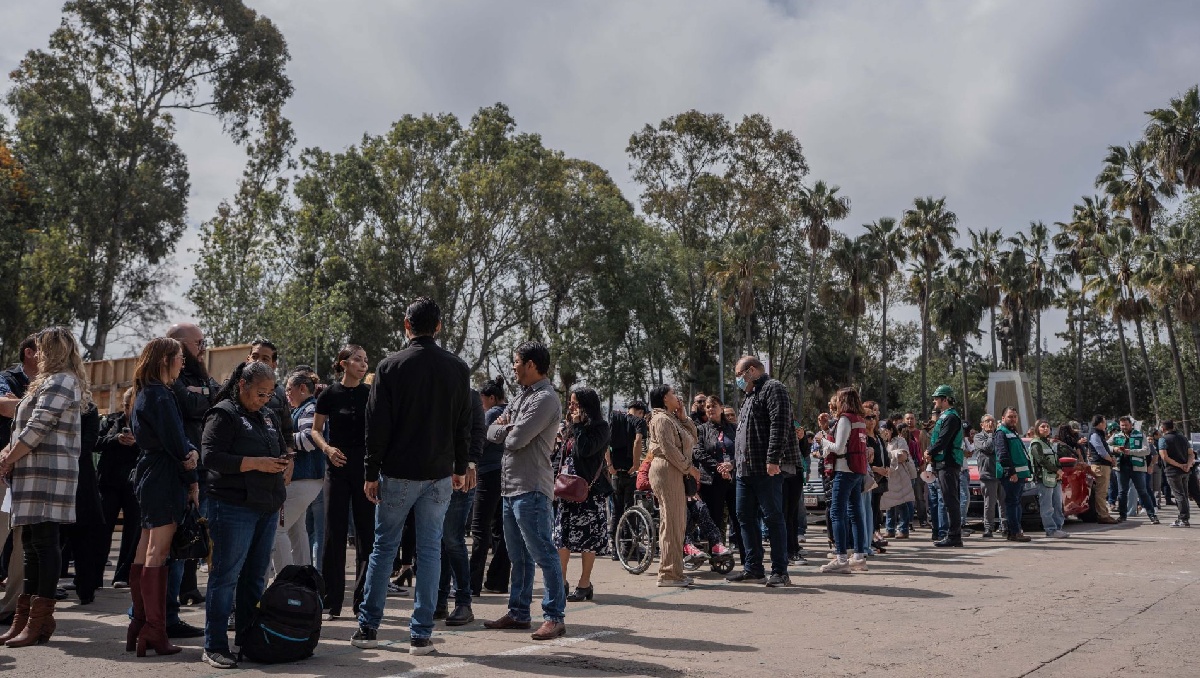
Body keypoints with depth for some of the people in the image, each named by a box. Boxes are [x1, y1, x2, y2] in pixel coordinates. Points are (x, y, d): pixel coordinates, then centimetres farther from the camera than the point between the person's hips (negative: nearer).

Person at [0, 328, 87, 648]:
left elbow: (37, 429, -16)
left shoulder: (59, 382, -9)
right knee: (32, 545, 11)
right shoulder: (58, 382, 23)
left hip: (47, 473, -10)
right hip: (36, 474, 10)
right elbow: (27, 426, 23)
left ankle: (40, 621, -6)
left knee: (44, 543, -8)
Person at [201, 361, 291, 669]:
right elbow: (210, 456, -15)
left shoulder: (269, 416, 16)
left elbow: (283, 450, 26)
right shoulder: (224, 413, -6)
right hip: (234, 507, -7)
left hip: (268, 507, 7)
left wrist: (284, 462, 2)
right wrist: (255, 463, -19)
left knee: (256, 576, 12)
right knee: (226, 576, -3)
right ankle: (214, 647, 4)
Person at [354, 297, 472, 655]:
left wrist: (372, 473, 0)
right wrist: (461, 468, 16)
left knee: (384, 548, 11)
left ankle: (368, 627, 19)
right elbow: (464, 424, 7)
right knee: (430, 550, 6)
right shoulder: (458, 368, 3)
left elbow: (377, 424, -5)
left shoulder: (390, 366, -5)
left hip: (398, 473, -1)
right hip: (440, 474, 2)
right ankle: (421, 634, 8)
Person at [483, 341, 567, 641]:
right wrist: (507, 428, -7)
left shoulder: (546, 399, -13)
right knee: (519, 557, 16)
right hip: (511, 487, 10)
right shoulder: (521, 396, 18)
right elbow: (492, 432, 14)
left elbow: (517, 439, -20)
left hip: (531, 489, -10)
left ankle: (555, 617, 2)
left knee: (544, 554, -5)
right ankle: (518, 613, 26)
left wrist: (505, 430, 2)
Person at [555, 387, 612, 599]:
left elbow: (584, 450, -24)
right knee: (562, 534, 6)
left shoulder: (600, 428, -8)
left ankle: (585, 584, 9)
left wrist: (577, 425, -15)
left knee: (587, 538, -1)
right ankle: (561, 582, 15)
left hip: (589, 490, -7)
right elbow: (560, 455, 21)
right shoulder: (569, 428, 14)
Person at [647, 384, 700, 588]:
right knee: (671, 521, -10)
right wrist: (689, 467, -13)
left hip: (675, 473, 11)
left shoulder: (673, 419, 23)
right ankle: (669, 574, -8)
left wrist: (683, 416, 11)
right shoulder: (661, 419, -9)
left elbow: (692, 439, 18)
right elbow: (668, 448, -17)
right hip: (666, 471, -11)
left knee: (677, 522, 11)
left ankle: (673, 572, 17)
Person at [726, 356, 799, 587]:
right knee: (745, 516, 11)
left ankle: (780, 572, 0)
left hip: (767, 469, -10)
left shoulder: (773, 388, -6)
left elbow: (779, 425, -18)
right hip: (746, 469, 10)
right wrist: (735, 461, 23)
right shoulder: (750, 395, 25)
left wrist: (773, 460, -25)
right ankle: (753, 568, 18)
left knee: (773, 517, -6)